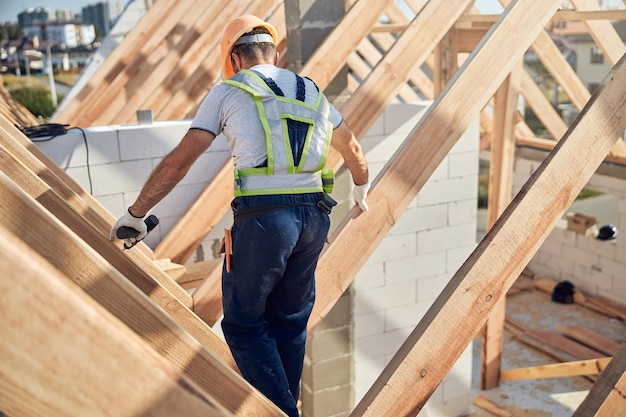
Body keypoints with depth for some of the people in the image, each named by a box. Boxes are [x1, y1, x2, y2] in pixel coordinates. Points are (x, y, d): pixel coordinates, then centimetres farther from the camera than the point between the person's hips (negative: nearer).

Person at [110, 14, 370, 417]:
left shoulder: (228, 92, 3)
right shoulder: (311, 92, 18)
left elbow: (178, 162, -2)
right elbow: (352, 147, 31)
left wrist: (135, 213, 7)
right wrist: (362, 186, 51)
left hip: (263, 218, -5)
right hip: (314, 216, 6)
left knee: (244, 324, 10)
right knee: (290, 320, 20)